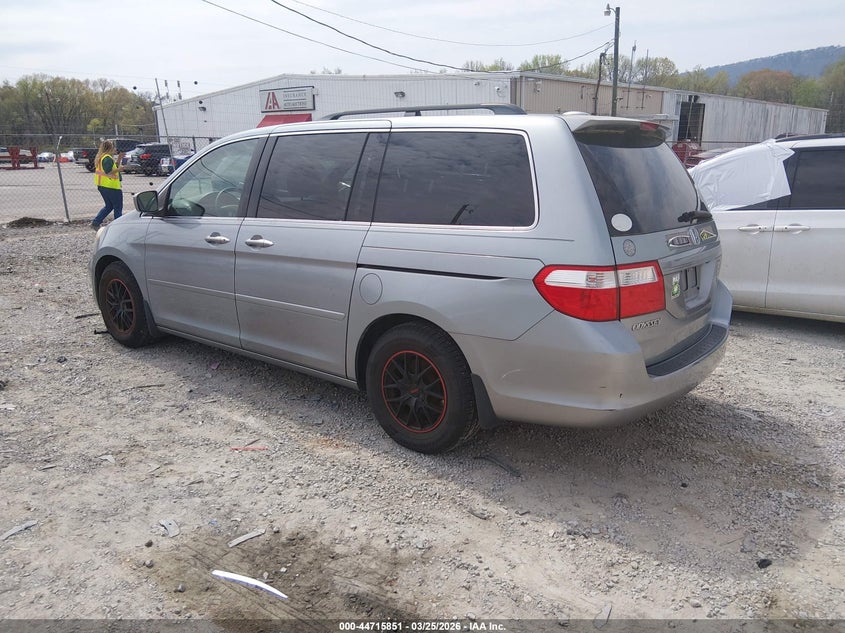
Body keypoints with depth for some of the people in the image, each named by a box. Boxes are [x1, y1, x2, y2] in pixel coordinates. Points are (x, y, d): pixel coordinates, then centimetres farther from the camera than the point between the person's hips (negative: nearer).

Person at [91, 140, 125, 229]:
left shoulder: (101, 157, 15)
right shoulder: (108, 158, -16)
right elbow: (108, 172, -24)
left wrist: (118, 160, 12)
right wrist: (119, 169, -15)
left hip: (102, 185, 10)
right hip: (111, 185, -10)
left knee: (109, 206, 19)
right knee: (118, 207, 1)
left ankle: (95, 223, 12)